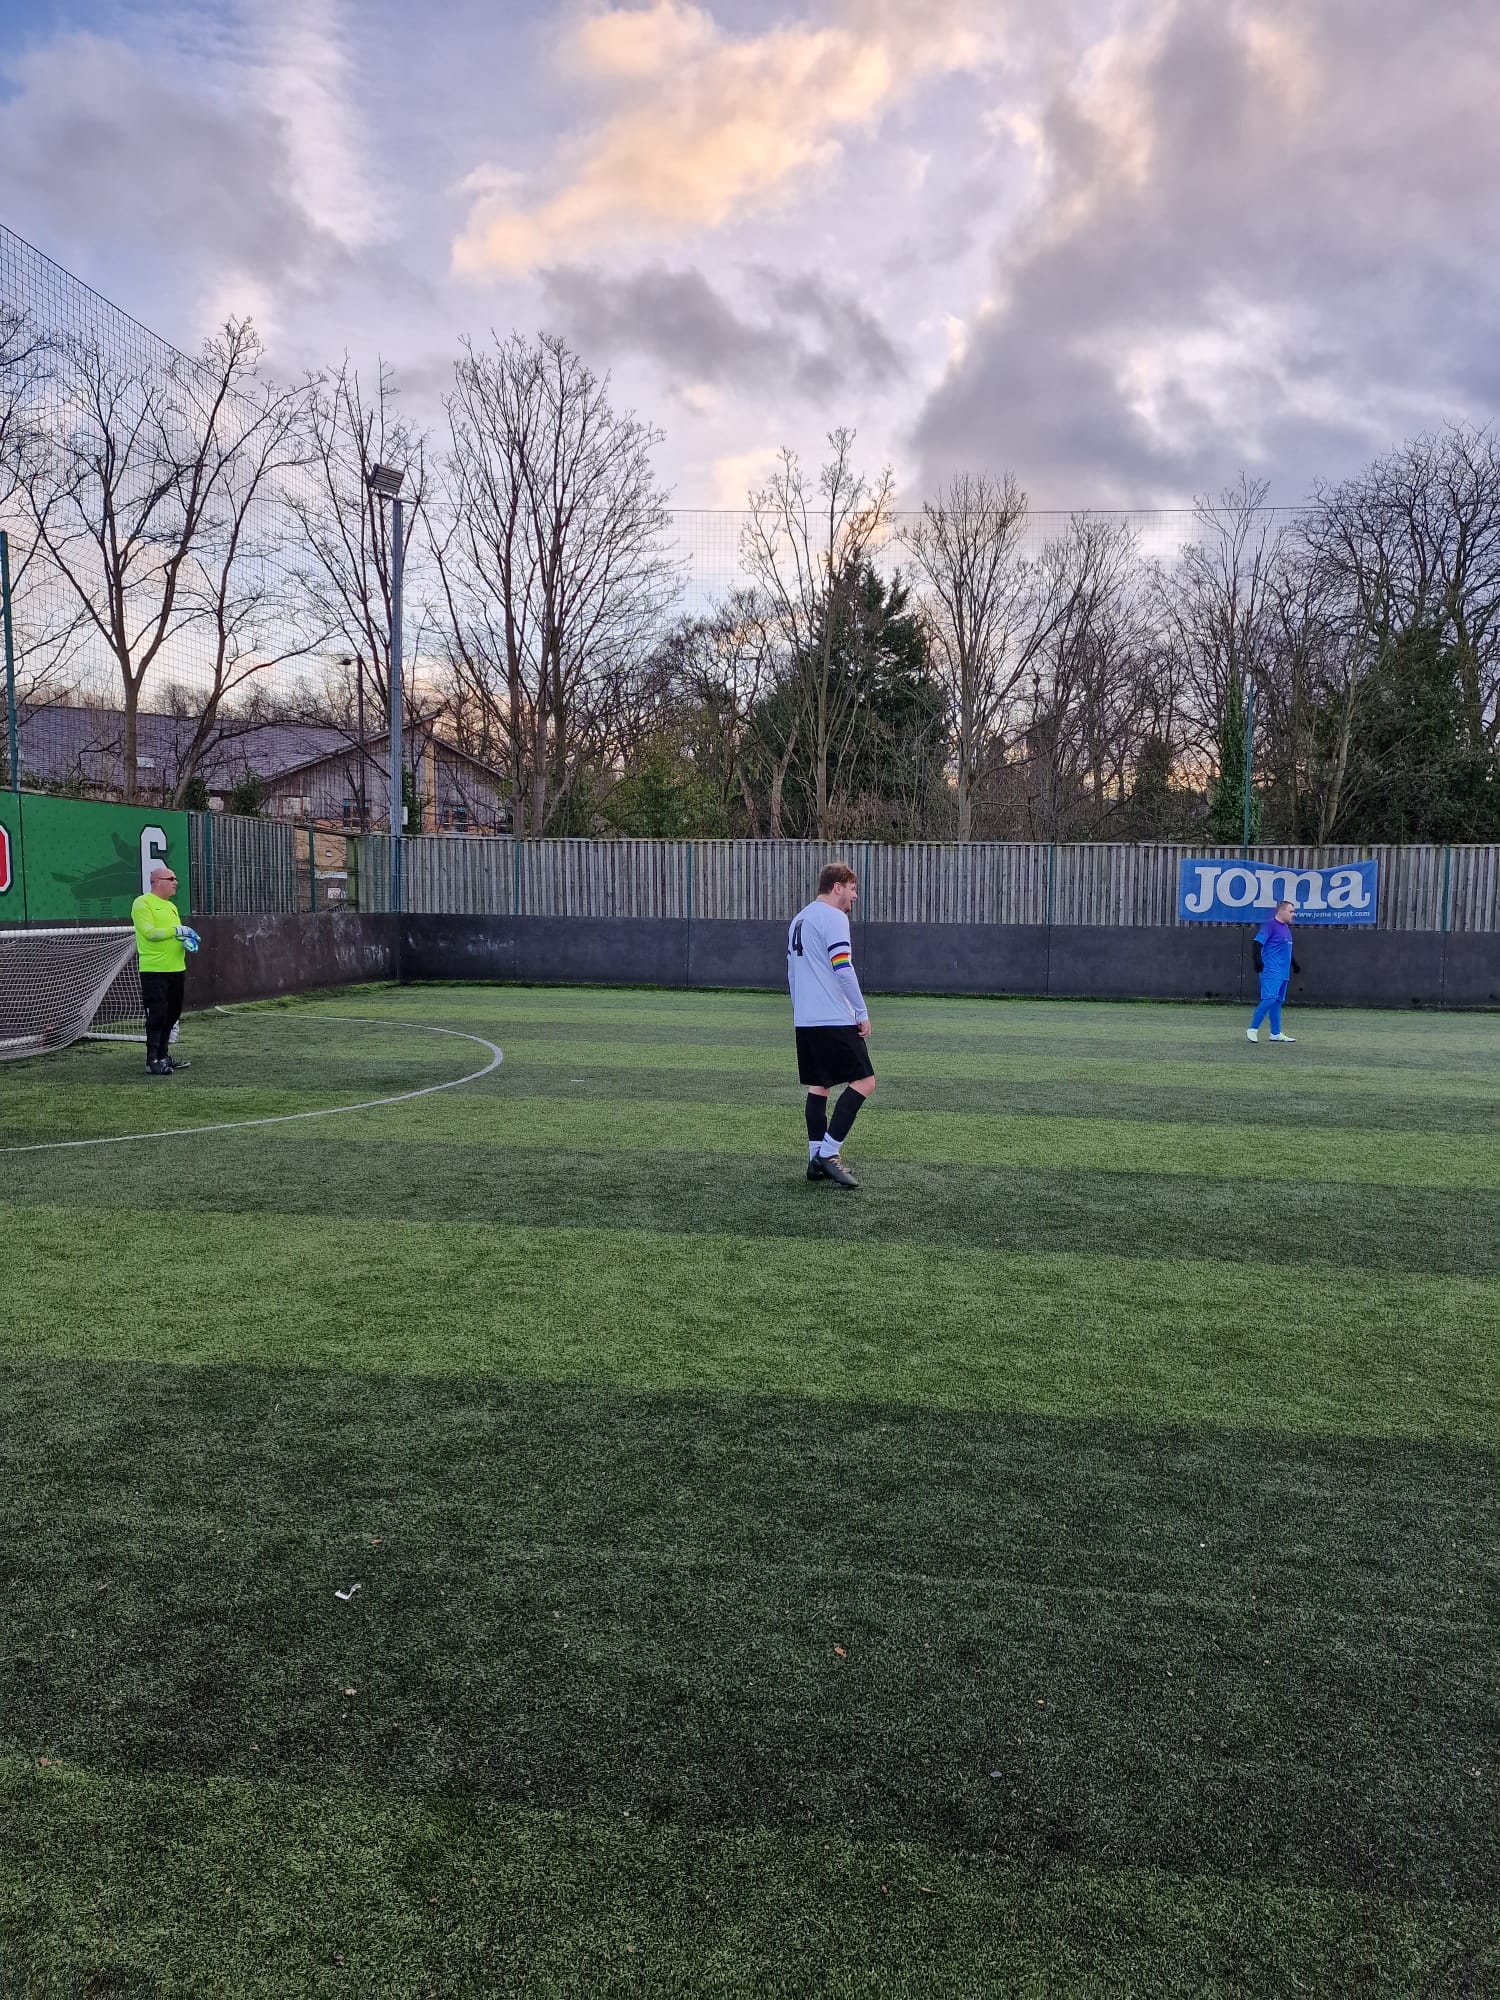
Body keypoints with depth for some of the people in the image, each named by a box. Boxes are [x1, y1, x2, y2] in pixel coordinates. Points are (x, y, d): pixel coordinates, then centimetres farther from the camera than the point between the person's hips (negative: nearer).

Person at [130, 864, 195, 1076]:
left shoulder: (171, 906, 19)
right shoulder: (142, 903, -8)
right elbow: (149, 932, -18)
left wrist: (187, 939, -4)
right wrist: (176, 931, -16)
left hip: (176, 969, 9)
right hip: (154, 971, -8)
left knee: (172, 1014, 12)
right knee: (157, 1016, -10)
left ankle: (163, 1056, 22)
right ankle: (152, 1061, -7)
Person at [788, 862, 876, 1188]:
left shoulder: (799, 919, 19)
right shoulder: (833, 917, -9)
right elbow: (843, 969, -17)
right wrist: (862, 1013, -12)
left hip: (804, 1020, 9)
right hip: (835, 1020, -9)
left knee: (818, 1086, 12)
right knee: (864, 1081, -4)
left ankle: (817, 1158, 10)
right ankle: (829, 1152, -8)